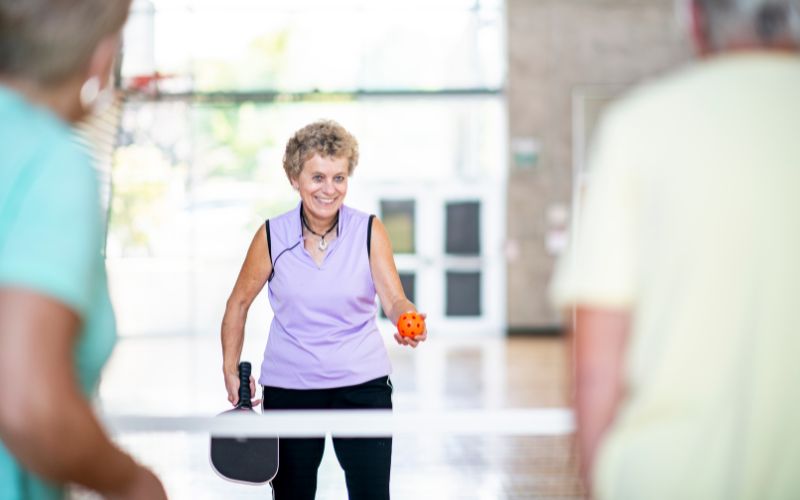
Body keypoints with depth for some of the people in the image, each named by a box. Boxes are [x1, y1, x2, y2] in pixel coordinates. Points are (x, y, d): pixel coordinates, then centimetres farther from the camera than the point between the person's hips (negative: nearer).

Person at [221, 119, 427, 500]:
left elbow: (394, 299, -14)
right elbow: (239, 302, 5)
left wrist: (409, 319, -37)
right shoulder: (272, 236, -6)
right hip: (288, 386, 1)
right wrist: (231, 371, 1)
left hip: (362, 384, -1)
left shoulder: (369, 231, -7)